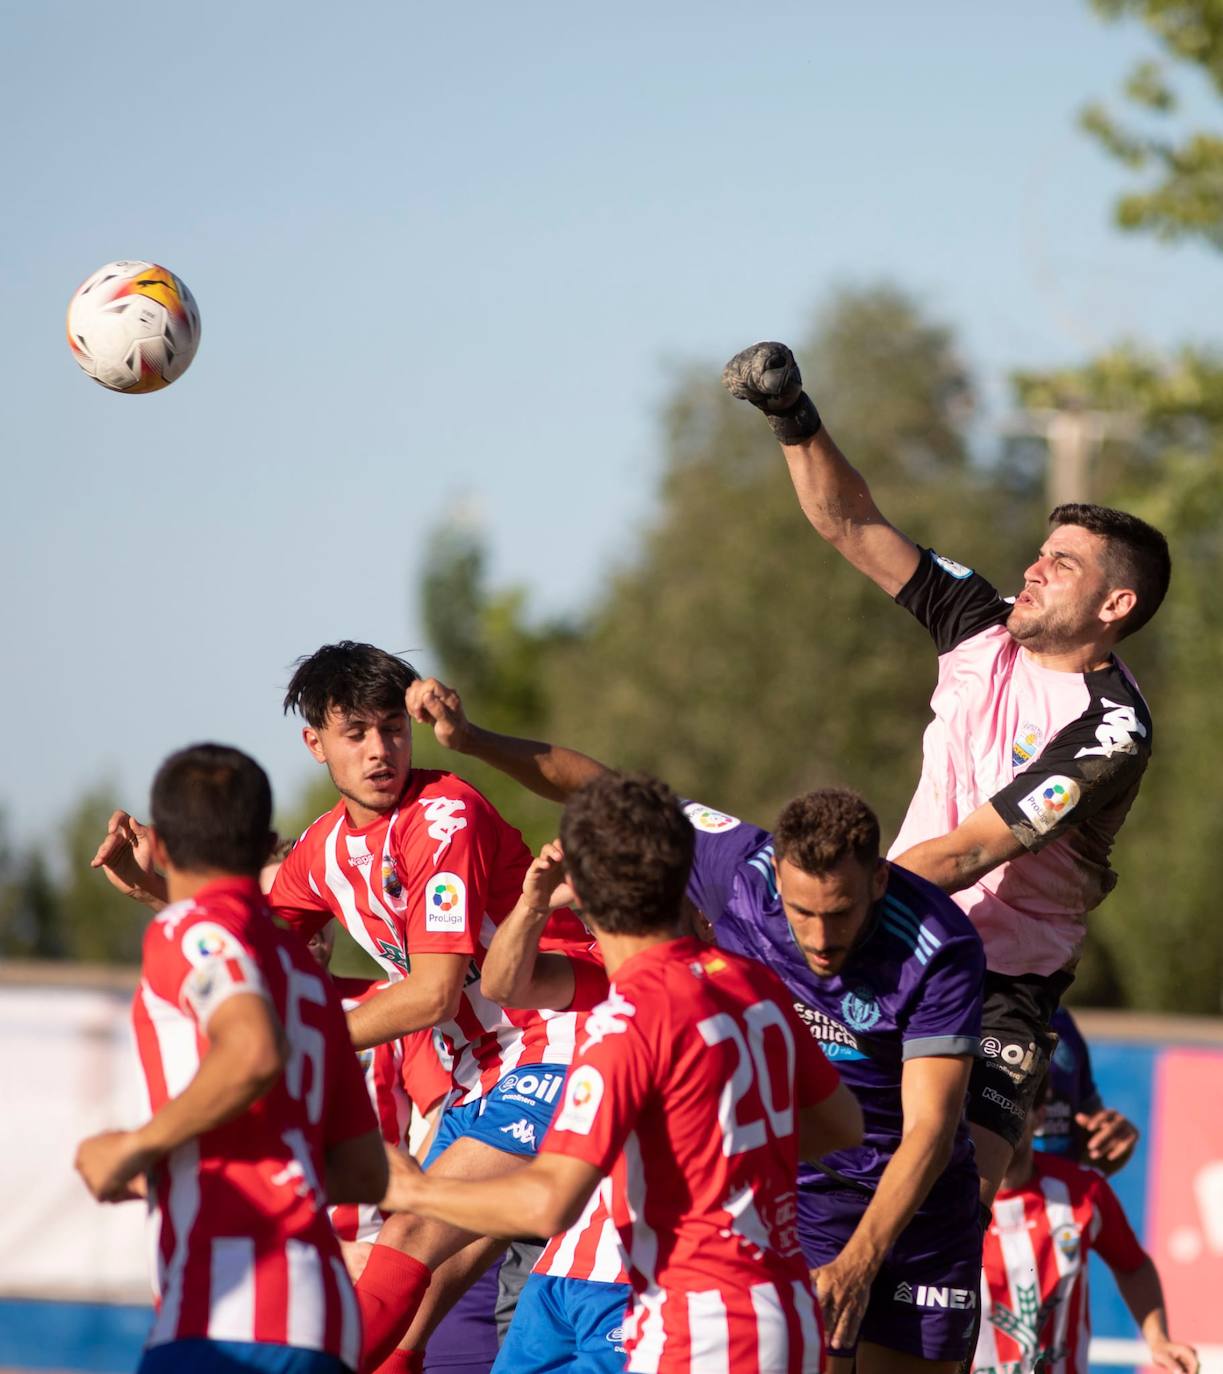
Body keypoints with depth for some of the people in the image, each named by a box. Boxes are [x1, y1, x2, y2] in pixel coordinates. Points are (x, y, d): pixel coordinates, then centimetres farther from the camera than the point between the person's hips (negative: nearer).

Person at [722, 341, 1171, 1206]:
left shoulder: (1110, 729, -16)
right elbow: (853, 527, 6)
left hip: (1006, 981, -6)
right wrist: (795, 419, -8)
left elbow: (967, 854, -22)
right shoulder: (987, 628, 4)